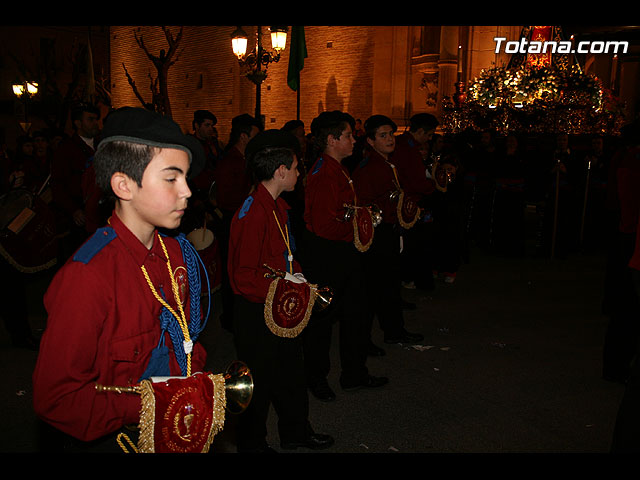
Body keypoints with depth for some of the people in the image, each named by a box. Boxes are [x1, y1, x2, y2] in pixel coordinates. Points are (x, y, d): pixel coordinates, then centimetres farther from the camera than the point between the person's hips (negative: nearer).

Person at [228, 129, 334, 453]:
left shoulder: (278, 206, 7)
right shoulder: (252, 213, -24)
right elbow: (243, 278, -25)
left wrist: (296, 275, 4)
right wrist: (284, 289, -22)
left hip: (281, 306, 10)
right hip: (257, 313, -9)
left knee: (292, 371, 22)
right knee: (260, 380, 8)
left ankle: (296, 432, 42)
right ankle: (252, 444, 30)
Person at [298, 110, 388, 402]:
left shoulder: (339, 170, 12)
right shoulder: (322, 174, -21)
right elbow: (324, 225, -27)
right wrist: (356, 228, -15)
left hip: (345, 254, 10)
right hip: (324, 257, -10)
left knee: (355, 313, 18)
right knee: (322, 317, 6)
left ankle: (355, 375, 34)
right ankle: (316, 378, 27)